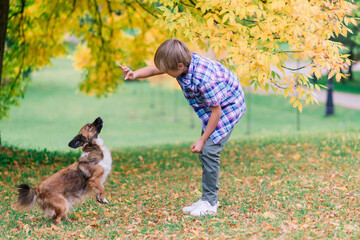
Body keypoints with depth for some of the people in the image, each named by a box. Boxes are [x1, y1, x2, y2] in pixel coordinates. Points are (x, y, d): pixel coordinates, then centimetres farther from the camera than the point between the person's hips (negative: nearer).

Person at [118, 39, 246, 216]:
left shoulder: (204, 79, -38)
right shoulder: (183, 62, -14)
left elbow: (216, 112, -28)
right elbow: (154, 70, 1)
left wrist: (202, 140, -20)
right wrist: (134, 75, -19)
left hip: (228, 107, -9)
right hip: (212, 106, 9)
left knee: (209, 151, -14)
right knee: (204, 153, 8)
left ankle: (209, 203, -4)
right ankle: (209, 199, 16)